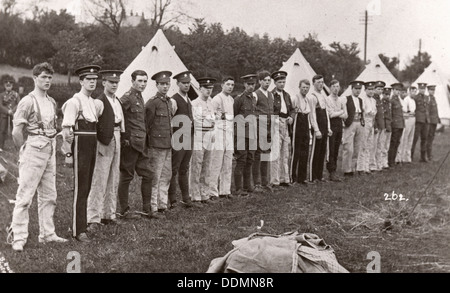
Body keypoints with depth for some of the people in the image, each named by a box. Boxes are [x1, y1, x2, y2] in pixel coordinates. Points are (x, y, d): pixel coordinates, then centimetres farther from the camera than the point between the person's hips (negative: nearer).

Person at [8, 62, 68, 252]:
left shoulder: (52, 102, 12)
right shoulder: (28, 101, -10)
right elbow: (16, 131, -11)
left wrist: (53, 148, 12)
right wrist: (25, 151, -5)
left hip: (50, 152, 8)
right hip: (33, 152, -8)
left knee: (49, 196, 12)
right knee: (25, 195, -5)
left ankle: (47, 234, 22)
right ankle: (19, 238, 0)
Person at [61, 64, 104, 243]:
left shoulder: (94, 102, 14)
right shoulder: (75, 101, -12)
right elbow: (66, 125, -19)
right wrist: (67, 136, -32)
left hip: (92, 145, 8)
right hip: (81, 143, -8)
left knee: (86, 187, 14)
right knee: (80, 188, -7)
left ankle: (79, 222, 26)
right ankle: (79, 230, -4)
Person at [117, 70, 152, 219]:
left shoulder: (140, 97, 15)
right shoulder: (127, 98, -13)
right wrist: (124, 138, -16)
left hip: (142, 144, 9)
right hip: (130, 144, -9)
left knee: (147, 175, 11)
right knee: (126, 177, 0)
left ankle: (147, 209, 20)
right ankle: (124, 211, 9)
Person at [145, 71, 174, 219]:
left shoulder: (169, 101, 14)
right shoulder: (152, 102, -11)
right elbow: (146, 124, -8)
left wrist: (171, 141, 18)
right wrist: (149, 142, -4)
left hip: (168, 145, 8)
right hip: (156, 145, -8)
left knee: (166, 176, 12)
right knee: (155, 178, -3)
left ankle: (162, 205, 21)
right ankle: (153, 208, 3)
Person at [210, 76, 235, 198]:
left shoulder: (232, 99, 15)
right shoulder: (217, 99, -7)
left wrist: (233, 135, 17)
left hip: (230, 133, 7)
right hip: (219, 132, -7)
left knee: (228, 165, 8)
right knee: (216, 164, -7)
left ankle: (225, 190, 14)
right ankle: (213, 192, -2)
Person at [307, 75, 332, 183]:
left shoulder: (323, 96, 15)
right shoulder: (312, 97, -10)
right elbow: (313, 114, -14)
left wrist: (328, 128, 13)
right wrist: (317, 130, -18)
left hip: (324, 128, 8)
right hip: (317, 128, -8)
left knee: (323, 152, 10)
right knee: (315, 152, -3)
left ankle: (320, 175, 17)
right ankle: (313, 177, 3)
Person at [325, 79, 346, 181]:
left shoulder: (341, 101, 16)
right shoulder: (327, 100, -5)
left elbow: (345, 115, 11)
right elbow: (330, 114, -13)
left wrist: (336, 114, -5)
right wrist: (341, 112, 1)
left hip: (339, 125, 6)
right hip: (331, 125, -6)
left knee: (336, 151, 7)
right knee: (331, 151, -8)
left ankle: (334, 172, 11)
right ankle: (331, 173, -6)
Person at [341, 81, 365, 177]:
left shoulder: (361, 100, 17)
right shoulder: (346, 99, -3)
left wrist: (363, 122, 14)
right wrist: (344, 123, -11)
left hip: (359, 125, 6)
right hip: (350, 125, -6)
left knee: (357, 149, 6)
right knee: (348, 149, -8)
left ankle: (353, 169, 13)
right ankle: (347, 170, -1)